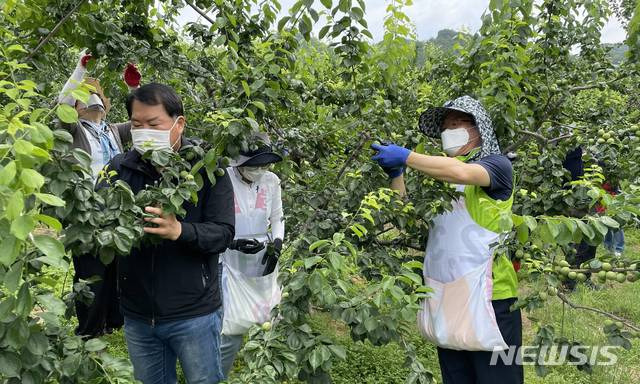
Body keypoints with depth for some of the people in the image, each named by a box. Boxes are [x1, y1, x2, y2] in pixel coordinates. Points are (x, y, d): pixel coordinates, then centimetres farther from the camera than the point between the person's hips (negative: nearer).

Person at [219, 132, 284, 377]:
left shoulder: (272, 181, -2)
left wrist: (277, 244, -6)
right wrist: (234, 243, -21)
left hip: (263, 263, 4)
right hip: (233, 265, -4)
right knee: (232, 331, -5)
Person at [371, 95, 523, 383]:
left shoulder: (497, 164, -1)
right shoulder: (439, 175, 18)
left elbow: (461, 172, -23)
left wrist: (406, 157, -20)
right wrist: (395, 174, 0)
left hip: (488, 298, -6)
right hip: (445, 299, 6)